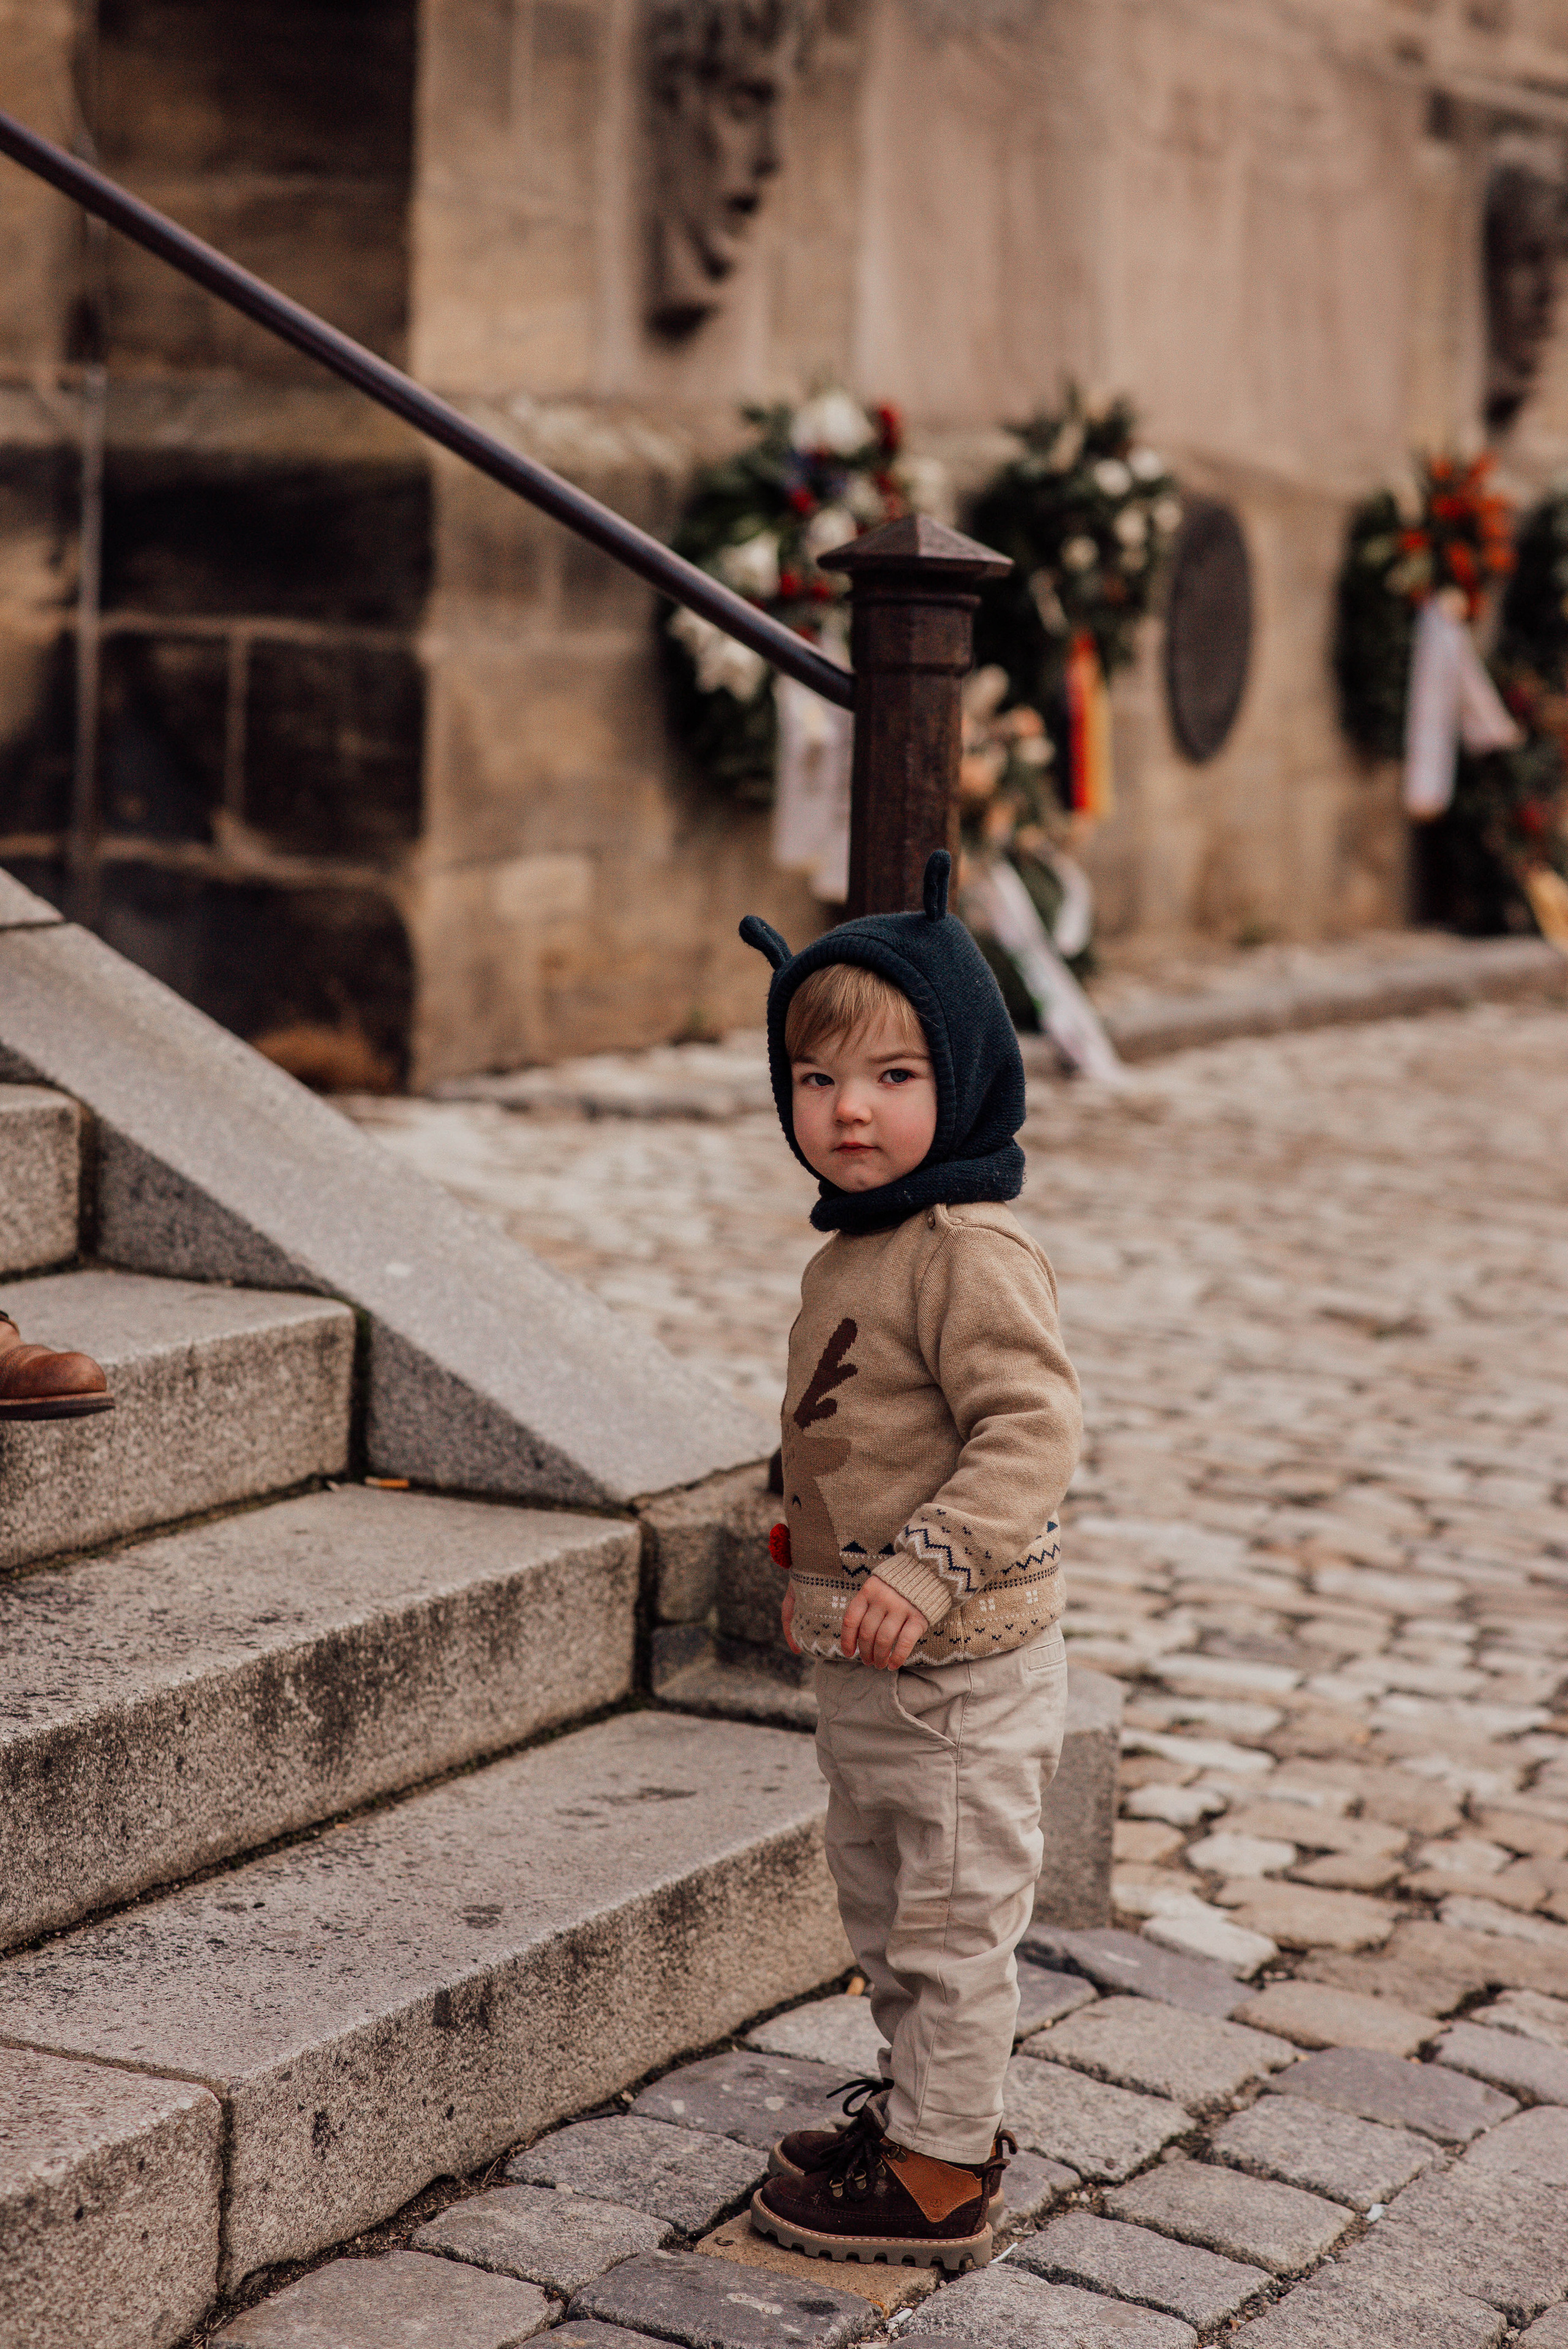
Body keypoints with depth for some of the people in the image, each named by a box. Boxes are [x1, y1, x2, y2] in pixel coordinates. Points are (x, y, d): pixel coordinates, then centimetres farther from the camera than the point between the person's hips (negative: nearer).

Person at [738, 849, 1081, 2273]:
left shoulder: (970, 1252, -20)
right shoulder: (853, 1253, 10)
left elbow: (1033, 1427, -27)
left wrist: (926, 1568, -33)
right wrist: (812, 1569, 23)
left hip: (961, 1663, -10)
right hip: (870, 1664, 10)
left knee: (952, 1916, 2)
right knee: (881, 1905, 22)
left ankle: (937, 2181, 12)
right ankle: (932, 2104, 38)